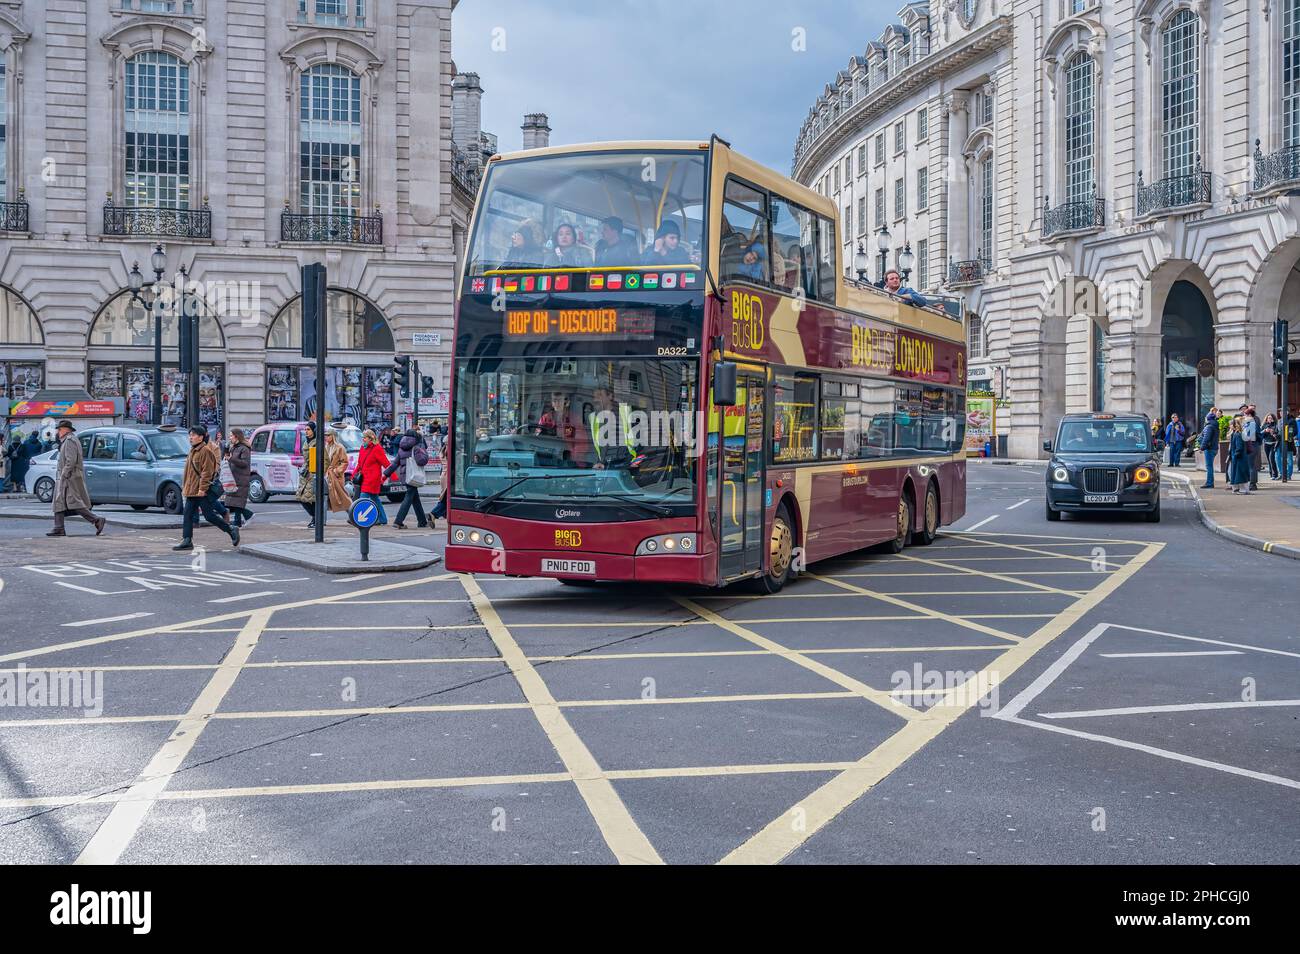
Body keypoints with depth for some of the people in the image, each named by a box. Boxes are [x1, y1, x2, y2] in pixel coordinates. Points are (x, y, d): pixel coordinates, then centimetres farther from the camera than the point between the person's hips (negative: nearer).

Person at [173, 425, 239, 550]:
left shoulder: (205, 451, -13)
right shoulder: (193, 451, 16)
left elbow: (207, 472, -18)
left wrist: (202, 488, -22)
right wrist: (185, 487, 21)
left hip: (201, 492, -9)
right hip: (191, 491, 9)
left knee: (209, 515, -5)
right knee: (188, 515, 5)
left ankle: (232, 530, 8)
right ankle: (187, 541, 7)